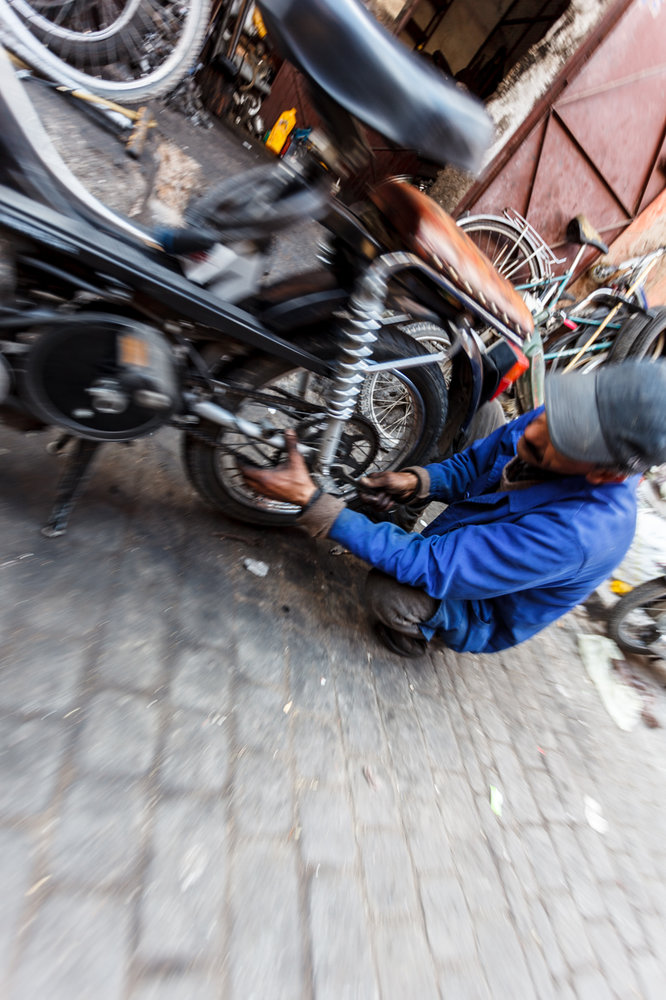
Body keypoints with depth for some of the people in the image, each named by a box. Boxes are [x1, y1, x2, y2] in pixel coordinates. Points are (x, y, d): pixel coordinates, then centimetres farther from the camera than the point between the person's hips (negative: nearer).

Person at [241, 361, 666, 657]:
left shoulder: (574, 533, -41)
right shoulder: (561, 421, -20)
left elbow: (427, 566, -42)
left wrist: (311, 500, -43)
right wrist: (417, 481, -25)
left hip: (483, 618, -6)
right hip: (462, 538, 6)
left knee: (389, 592, -33)